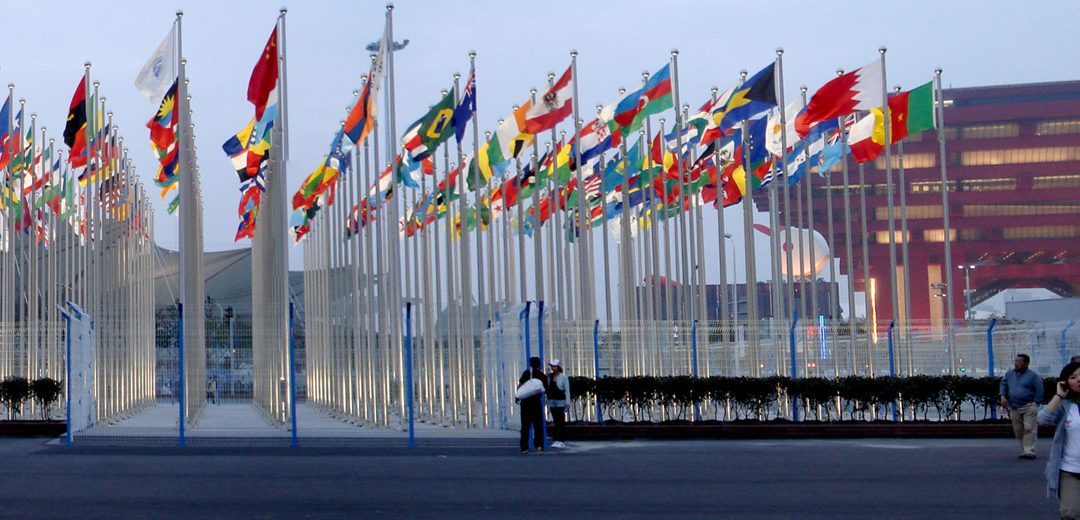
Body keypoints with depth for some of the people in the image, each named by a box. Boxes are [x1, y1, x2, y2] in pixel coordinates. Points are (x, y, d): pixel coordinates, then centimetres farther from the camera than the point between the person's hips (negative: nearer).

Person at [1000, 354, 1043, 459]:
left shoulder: (1033, 375, -4)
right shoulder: (1009, 374, 11)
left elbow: (1039, 390, -5)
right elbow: (1003, 384, 18)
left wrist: (1035, 403, -10)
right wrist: (1003, 396, 3)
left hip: (1028, 407, -5)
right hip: (1014, 408, 5)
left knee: (1029, 429, -11)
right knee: (1018, 431, 7)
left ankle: (1029, 451, -13)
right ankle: (1024, 450, 15)